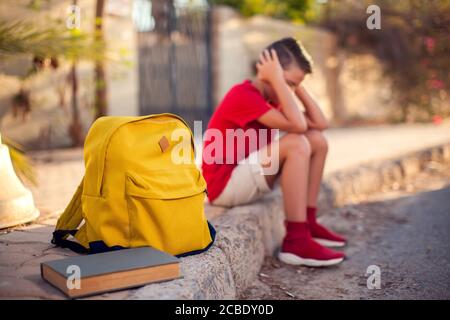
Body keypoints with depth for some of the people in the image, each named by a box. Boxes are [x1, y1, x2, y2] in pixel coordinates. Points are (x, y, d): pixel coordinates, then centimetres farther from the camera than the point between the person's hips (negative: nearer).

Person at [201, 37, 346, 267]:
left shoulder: (269, 98, 9)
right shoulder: (244, 95, -19)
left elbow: (320, 123, 4)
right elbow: (298, 125, -31)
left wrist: (297, 87, 2)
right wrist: (278, 79, -23)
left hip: (248, 177, 9)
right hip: (224, 184, -9)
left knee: (317, 140, 3)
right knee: (296, 143, -27)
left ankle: (307, 222, 4)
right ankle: (296, 241, -25)